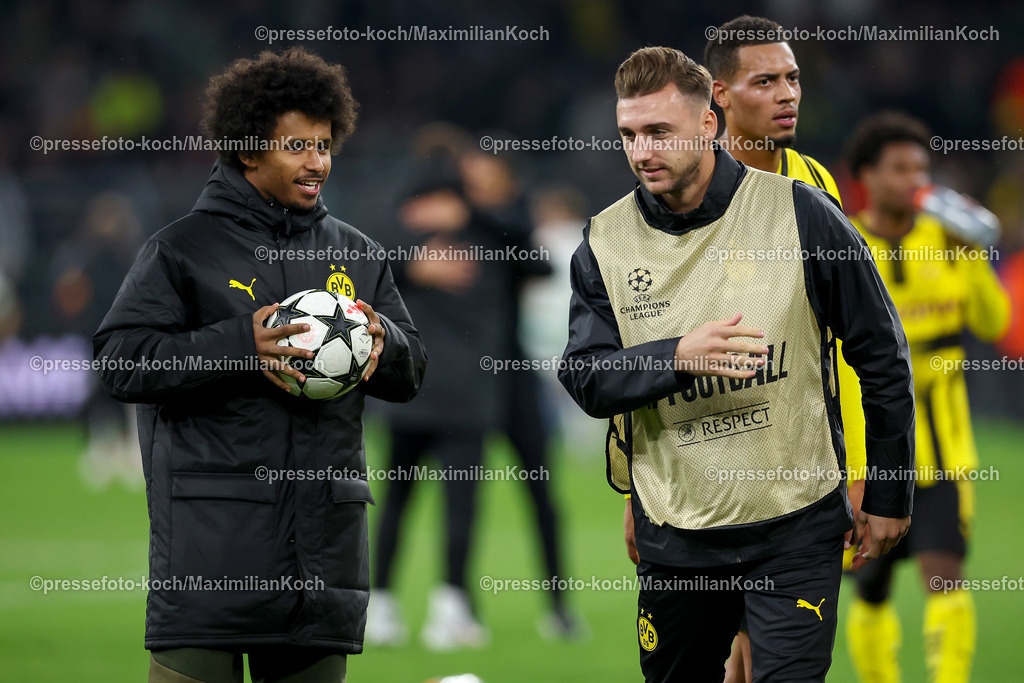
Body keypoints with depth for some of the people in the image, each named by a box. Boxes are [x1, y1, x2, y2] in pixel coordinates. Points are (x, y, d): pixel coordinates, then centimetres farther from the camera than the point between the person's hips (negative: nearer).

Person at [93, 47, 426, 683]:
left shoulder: (356, 254, 17)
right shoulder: (184, 249, 3)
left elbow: (411, 373, 19)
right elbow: (122, 361, -6)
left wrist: (382, 341, -5)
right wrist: (240, 345, -17)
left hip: (327, 532, 5)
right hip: (214, 529, -5)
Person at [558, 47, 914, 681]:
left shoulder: (800, 215, -7)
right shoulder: (605, 241, 2)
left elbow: (882, 356, 0)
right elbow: (585, 379, -4)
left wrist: (890, 497, 3)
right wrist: (677, 356, -23)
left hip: (796, 529, -3)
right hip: (674, 531, 3)